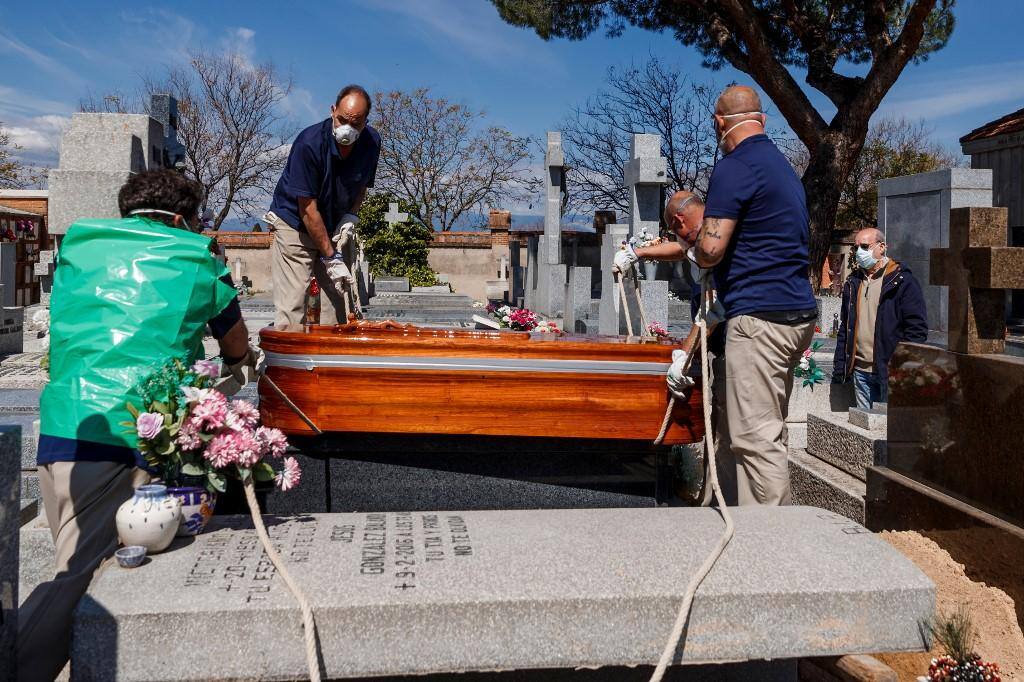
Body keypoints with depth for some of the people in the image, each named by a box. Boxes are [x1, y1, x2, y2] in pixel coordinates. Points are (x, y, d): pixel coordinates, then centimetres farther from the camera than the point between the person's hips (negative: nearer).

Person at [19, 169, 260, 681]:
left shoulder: (76, 248, 19)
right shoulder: (199, 262, 9)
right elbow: (237, 350, 25)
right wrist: (241, 360, 51)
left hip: (60, 428, 5)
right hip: (131, 433, -5)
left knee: (77, 570, 12)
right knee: (77, 581, -8)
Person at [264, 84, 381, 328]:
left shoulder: (371, 142, -8)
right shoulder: (309, 143, -23)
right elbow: (308, 209, -21)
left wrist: (350, 217, -8)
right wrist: (331, 257, -21)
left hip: (336, 229, 5)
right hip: (295, 224, -5)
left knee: (340, 307, -3)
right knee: (291, 310, -12)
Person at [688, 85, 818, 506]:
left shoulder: (734, 168, -11)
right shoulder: (783, 167, 20)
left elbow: (711, 248, -19)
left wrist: (696, 261, 5)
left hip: (759, 315, -10)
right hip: (797, 313, 10)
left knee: (756, 436, -7)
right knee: (769, 431, 15)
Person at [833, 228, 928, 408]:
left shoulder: (903, 281, -3)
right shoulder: (853, 283, 16)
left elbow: (917, 328, -7)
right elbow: (844, 327, 19)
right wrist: (840, 366, 12)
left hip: (890, 371, -5)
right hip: (860, 371, 6)